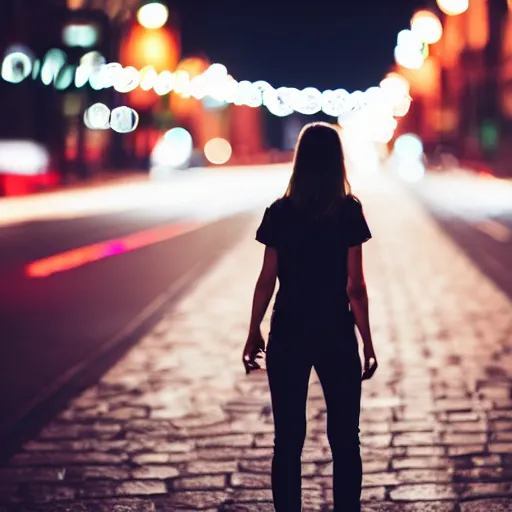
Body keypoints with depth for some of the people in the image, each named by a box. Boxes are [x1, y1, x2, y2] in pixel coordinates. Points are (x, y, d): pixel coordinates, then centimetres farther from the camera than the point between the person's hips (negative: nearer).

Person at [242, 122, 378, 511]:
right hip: (337, 336, -1)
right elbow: (356, 286, -7)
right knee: (345, 439, 10)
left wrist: (254, 334, 8)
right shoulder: (349, 212, -6)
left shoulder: (280, 213, -3)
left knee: (288, 440, 7)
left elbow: (267, 280, -3)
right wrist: (368, 343, 0)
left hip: (288, 336, 1)